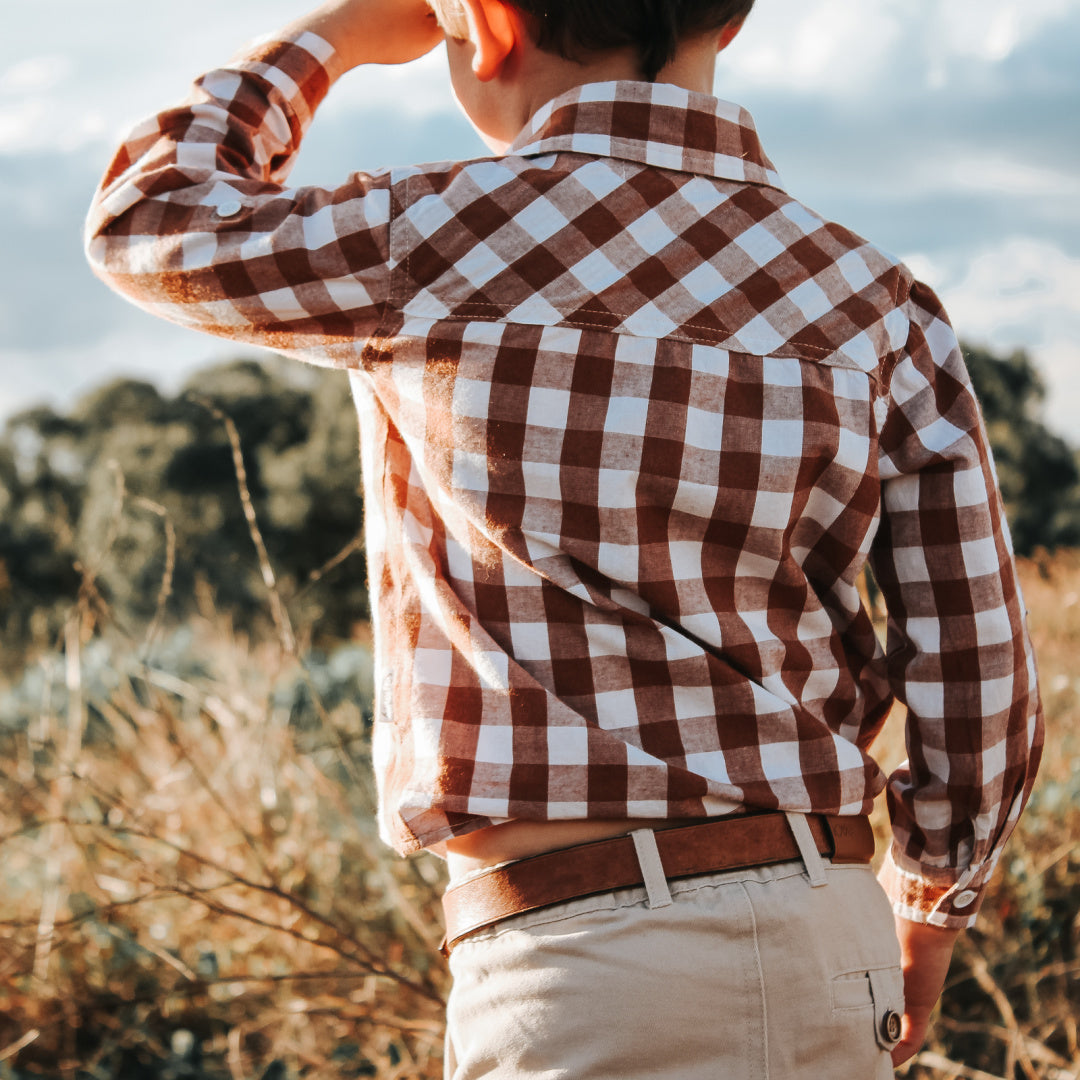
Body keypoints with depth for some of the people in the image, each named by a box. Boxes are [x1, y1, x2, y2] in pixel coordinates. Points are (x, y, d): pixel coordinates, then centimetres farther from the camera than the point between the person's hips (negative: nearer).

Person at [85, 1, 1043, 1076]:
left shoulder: (432, 242, -9)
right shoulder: (881, 310, 3)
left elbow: (141, 217, 10)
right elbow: (978, 689, 4)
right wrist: (927, 911, 21)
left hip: (587, 959, -6)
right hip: (830, 951, 6)